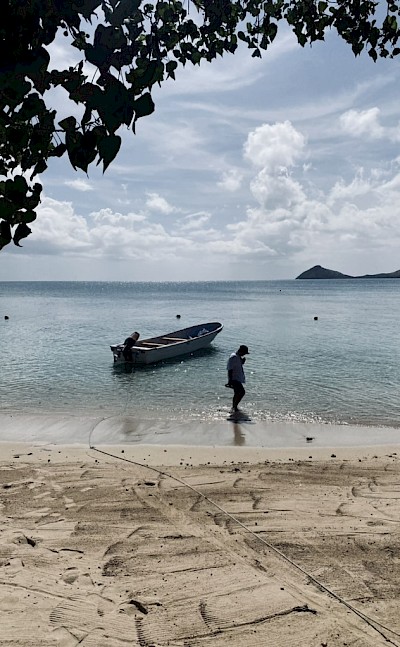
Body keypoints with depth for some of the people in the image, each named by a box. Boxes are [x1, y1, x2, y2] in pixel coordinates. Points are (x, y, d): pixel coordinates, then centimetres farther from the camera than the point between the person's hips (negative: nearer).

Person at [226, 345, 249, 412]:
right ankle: (235, 406, -10)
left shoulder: (239, 357, 12)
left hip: (238, 379, 10)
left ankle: (234, 407, 27)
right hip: (234, 379, -10)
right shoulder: (233, 357, -18)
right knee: (242, 392, -17)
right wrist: (230, 380, -22)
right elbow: (230, 369, -20)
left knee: (237, 393, 15)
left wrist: (242, 361, 7)